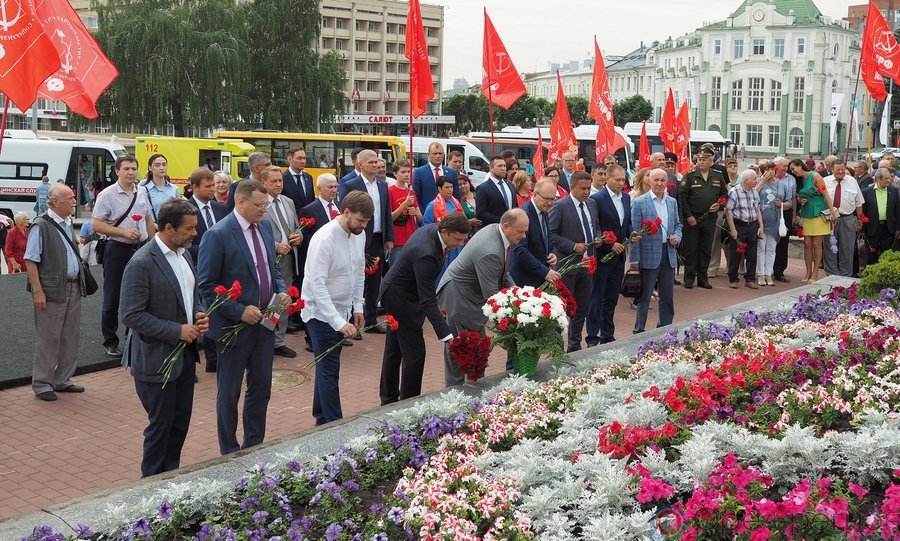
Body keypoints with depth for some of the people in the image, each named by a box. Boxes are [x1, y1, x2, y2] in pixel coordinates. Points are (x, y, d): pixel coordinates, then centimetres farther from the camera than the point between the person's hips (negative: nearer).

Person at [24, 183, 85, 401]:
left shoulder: (68, 223, 10)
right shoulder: (41, 226, -13)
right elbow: (30, 260, -15)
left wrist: (78, 282, 15)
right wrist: (38, 291, -19)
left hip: (73, 288, 8)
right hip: (52, 291, -8)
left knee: (71, 336, 13)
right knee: (49, 339, 1)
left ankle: (62, 379, 26)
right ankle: (42, 383, 14)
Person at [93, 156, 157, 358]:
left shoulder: (142, 192, 7)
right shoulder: (107, 195, -9)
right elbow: (96, 225, -12)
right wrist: (124, 232, -18)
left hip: (141, 249, 5)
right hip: (117, 250, -5)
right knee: (112, 299, 3)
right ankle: (110, 342, 13)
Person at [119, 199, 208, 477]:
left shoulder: (184, 253, 6)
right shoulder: (142, 263, -19)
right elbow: (131, 315, -21)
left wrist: (199, 314, -2)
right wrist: (177, 331, -21)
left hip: (184, 354, 8)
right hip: (156, 358, -7)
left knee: (181, 421, 16)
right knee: (161, 425, 6)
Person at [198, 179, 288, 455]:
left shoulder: (265, 227, 5)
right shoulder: (217, 235, -17)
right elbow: (207, 285, -16)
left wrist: (282, 289, -1)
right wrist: (239, 312, -21)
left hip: (264, 323, 7)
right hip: (234, 326, -7)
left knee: (261, 388, 16)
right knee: (229, 394, 9)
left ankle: (254, 445, 32)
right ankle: (230, 453, 24)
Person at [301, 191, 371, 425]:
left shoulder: (359, 235, 0)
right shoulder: (324, 239, -25)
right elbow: (317, 285, -28)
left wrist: (357, 307, 8)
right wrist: (340, 323, -32)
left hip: (343, 309, 7)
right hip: (321, 312, -7)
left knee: (327, 368, 17)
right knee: (329, 371, -3)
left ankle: (322, 419, 29)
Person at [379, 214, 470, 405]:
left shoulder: (431, 229, -9)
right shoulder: (426, 254, -36)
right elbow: (428, 301, -38)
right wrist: (447, 336, -41)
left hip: (395, 293, 10)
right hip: (401, 298, -10)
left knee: (394, 350, 19)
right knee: (415, 353, -4)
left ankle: (388, 399, 33)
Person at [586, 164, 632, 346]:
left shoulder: (626, 197, 9)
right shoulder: (597, 199, -13)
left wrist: (631, 233, -2)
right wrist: (610, 245, -18)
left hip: (619, 255, 7)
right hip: (602, 255, -7)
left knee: (612, 298, 14)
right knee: (596, 298, 0)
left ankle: (608, 336, 23)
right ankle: (592, 338, 5)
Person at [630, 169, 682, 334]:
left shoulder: (672, 202, 11)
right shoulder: (639, 203, -7)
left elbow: (677, 224, 21)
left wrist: (677, 237, -3)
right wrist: (634, 259, -11)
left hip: (668, 254, 5)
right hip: (649, 255, -5)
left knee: (668, 296, 12)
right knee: (644, 296, 2)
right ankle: (639, 331, 11)